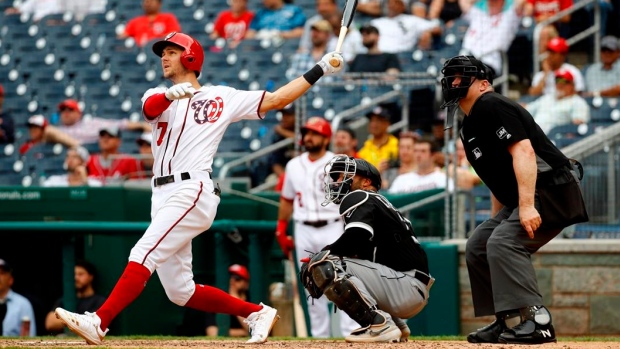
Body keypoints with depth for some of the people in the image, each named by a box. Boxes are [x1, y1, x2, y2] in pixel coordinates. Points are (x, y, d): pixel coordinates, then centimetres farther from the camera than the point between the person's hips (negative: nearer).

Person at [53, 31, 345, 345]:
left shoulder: (221, 98, 10)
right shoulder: (158, 97, 18)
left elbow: (276, 99, 10)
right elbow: (150, 107, -7)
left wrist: (319, 69, 3)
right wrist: (171, 94, -31)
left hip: (192, 192, -6)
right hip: (163, 197, 6)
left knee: (143, 255, -23)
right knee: (180, 291, 5)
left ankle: (98, 323, -32)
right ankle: (257, 313, 18)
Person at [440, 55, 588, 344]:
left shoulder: (491, 106, -12)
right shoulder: (469, 127, 19)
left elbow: (523, 151, -24)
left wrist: (527, 206, -31)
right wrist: (495, 221, 20)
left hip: (552, 190, -11)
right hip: (518, 200, 11)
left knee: (503, 243, -26)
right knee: (478, 245, 12)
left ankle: (535, 321, -31)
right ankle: (508, 321, 12)